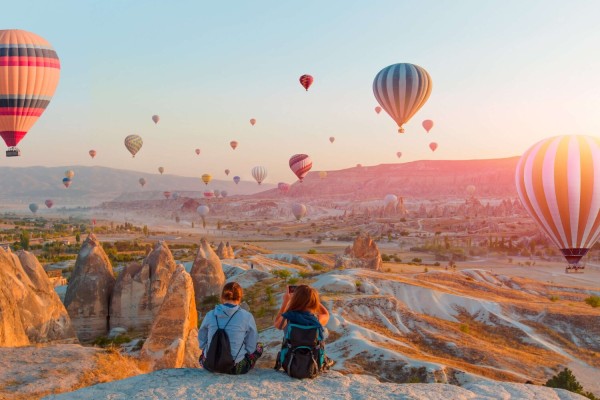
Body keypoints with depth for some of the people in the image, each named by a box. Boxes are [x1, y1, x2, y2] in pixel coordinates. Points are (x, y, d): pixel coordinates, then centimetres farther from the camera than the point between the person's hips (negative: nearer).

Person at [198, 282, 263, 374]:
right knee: (259, 347, 23)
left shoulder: (210, 315, -5)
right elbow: (251, 347, -3)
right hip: (235, 368, -4)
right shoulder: (247, 317, -12)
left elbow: (202, 342, 7)